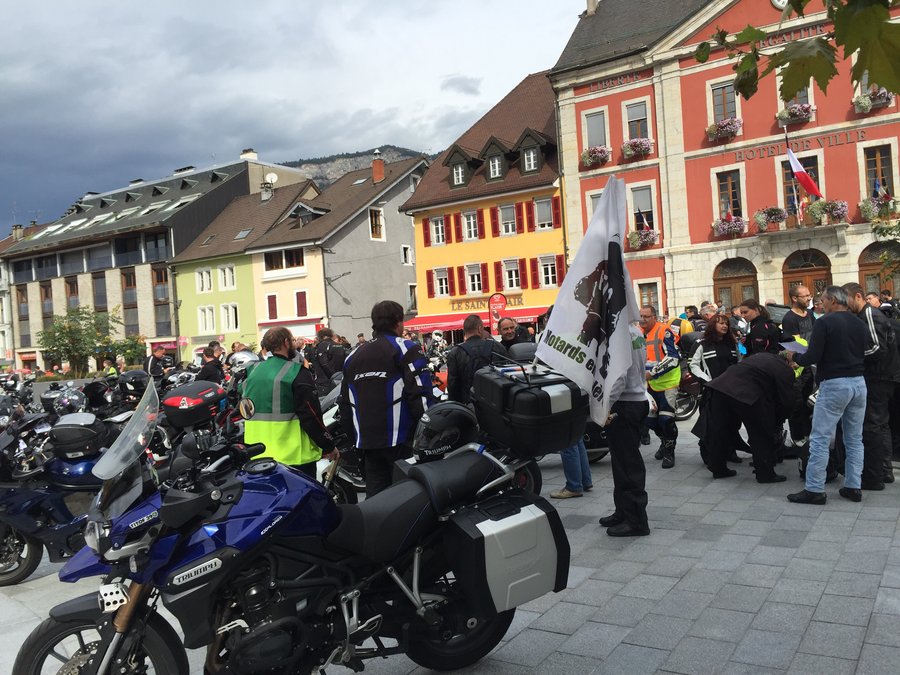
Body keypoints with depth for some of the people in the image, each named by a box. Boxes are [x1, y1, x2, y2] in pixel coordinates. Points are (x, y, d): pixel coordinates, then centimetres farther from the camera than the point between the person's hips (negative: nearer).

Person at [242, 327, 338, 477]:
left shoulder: (253, 371, 9)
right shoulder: (297, 373, -13)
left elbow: (246, 411, 17)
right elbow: (311, 416, -16)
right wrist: (329, 446, -5)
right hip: (294, 456, -7)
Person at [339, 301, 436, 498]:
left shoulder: (353, 356, 16)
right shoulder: (406, 350, -5)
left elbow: (346, 403, 19)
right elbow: (421, 395, -14)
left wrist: (355, 437, 26)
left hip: (367, 442, 6)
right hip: (400, 442, -6)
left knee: (375, 496, 11)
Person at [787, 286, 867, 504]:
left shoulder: (824, 322, -11)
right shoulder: (859, 324, 9)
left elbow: (812, 357, -15)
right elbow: (863, 354, 16)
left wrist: (795, 357, 4)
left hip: (834, 385, -7)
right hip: (859, 383, 7)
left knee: (820, 439, -2)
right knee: (854, 439, 13)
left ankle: (814, 490, 0)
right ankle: (853, 487, 18)